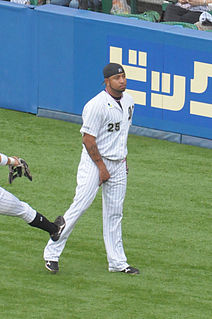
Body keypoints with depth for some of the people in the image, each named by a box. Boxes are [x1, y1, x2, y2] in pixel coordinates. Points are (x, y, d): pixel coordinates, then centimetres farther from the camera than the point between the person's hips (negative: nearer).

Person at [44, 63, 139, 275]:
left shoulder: (128, 100, 7)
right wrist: (102, 168, -16)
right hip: (94, 162, -7)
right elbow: (88, 139, -18)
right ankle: (52, 253, -3)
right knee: (80, 206, -10)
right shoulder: (97, 105, -19)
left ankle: (117, 262, 14)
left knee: (114, 213, 9)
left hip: (118, 163, 7)